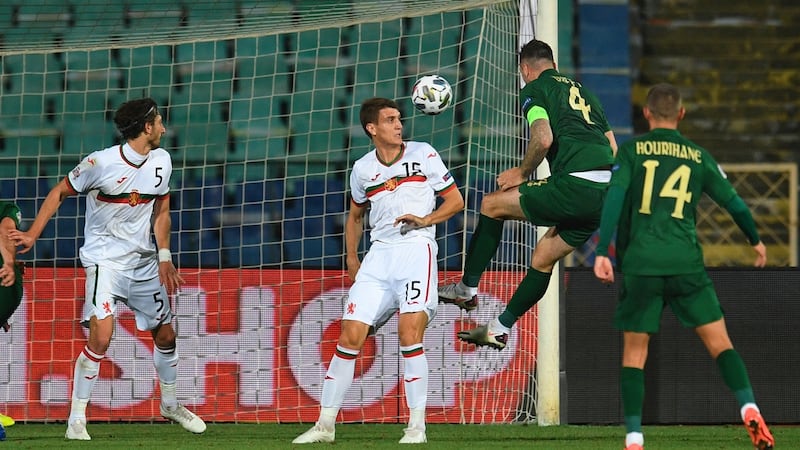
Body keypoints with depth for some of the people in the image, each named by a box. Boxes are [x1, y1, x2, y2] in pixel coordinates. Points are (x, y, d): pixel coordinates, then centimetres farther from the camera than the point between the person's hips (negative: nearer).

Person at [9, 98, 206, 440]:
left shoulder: (161, 161, 2)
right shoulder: (101, 163, -16)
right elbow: (60, 192, -4)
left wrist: (164, 258, 3)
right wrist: (32, 235, -11)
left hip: (144, 261, 6)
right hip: (105, 258, -6)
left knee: (165, 335, 14)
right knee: (101, 337, -21)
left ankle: (170, 404, 39)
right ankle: (76, 420, -12)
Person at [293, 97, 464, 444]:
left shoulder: (423, 155, 2)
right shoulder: (363, 169, 11)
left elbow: (455, 200, 5)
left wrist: (424, 220, -11)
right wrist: (351, 259, 19)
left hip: (416, 250, -3)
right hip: (378, 256, 3)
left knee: (409, 334, -19)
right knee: (350, 336, -4)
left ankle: (417, 425, -11)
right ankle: (325, 425, 4)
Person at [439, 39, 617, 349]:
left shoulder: (533, 90, 5)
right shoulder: (581, 91, 28)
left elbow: (543, 138, -12)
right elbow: (613, 149, 26)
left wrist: (522, 172, 3)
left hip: (574, 184, -7)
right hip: (606, 193, 7)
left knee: (492, 205, 12)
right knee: (543, 258, 21)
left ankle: (467, 289, 16)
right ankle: (500, 329, 26)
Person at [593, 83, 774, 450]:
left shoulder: (631, 151, 5)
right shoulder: (698, 156, 10)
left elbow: (615, 197, -8)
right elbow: (734, 203, 15)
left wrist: (602, 252, -13)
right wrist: (756, 241, 32)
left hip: (640, 265, -1)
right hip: (686, 264, 1)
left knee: (634, 352, 7)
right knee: (719, 341, 5)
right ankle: (749, 410, -14)